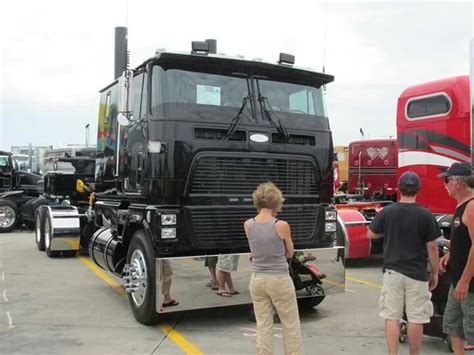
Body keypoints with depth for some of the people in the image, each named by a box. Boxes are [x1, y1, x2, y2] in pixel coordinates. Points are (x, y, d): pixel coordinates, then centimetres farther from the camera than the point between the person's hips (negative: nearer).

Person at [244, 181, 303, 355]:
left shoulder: (248, 225, -4)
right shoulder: (281, 225, -15)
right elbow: (290, 253, 0)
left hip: (257, 280, 4)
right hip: (279, 280, -4)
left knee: (263, 326, 12)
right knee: (291, 326, 11)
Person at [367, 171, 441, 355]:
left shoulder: (386, 212, -5)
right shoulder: (426, 215, -9)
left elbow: (371, 234, 8)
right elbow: (432, 247, -5)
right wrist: (435, 273, 6)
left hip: (392, 271, 1)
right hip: (417, 273, -1)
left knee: (391, 317, 8)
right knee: (416, 319, 9)